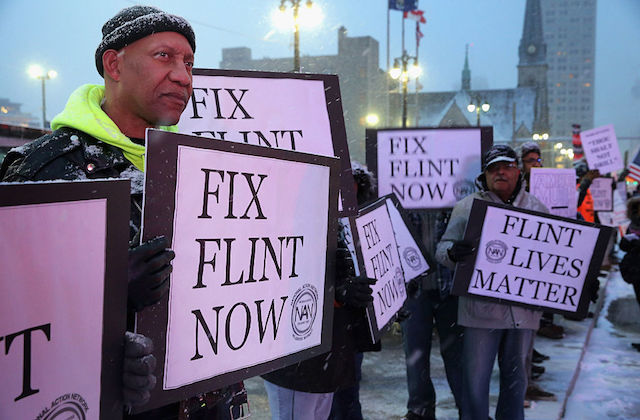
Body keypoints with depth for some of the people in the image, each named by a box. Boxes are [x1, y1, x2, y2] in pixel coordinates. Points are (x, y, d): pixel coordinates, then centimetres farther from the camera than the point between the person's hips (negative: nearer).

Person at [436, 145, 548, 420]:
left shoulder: (537, 208, 12)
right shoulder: (468, 206, 4)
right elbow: (442, 248, -1)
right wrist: (453, 252, -24)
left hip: (523, 310, 3)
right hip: (481, 307, -2)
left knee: (515, 376, 15)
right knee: (475, 378, 1)